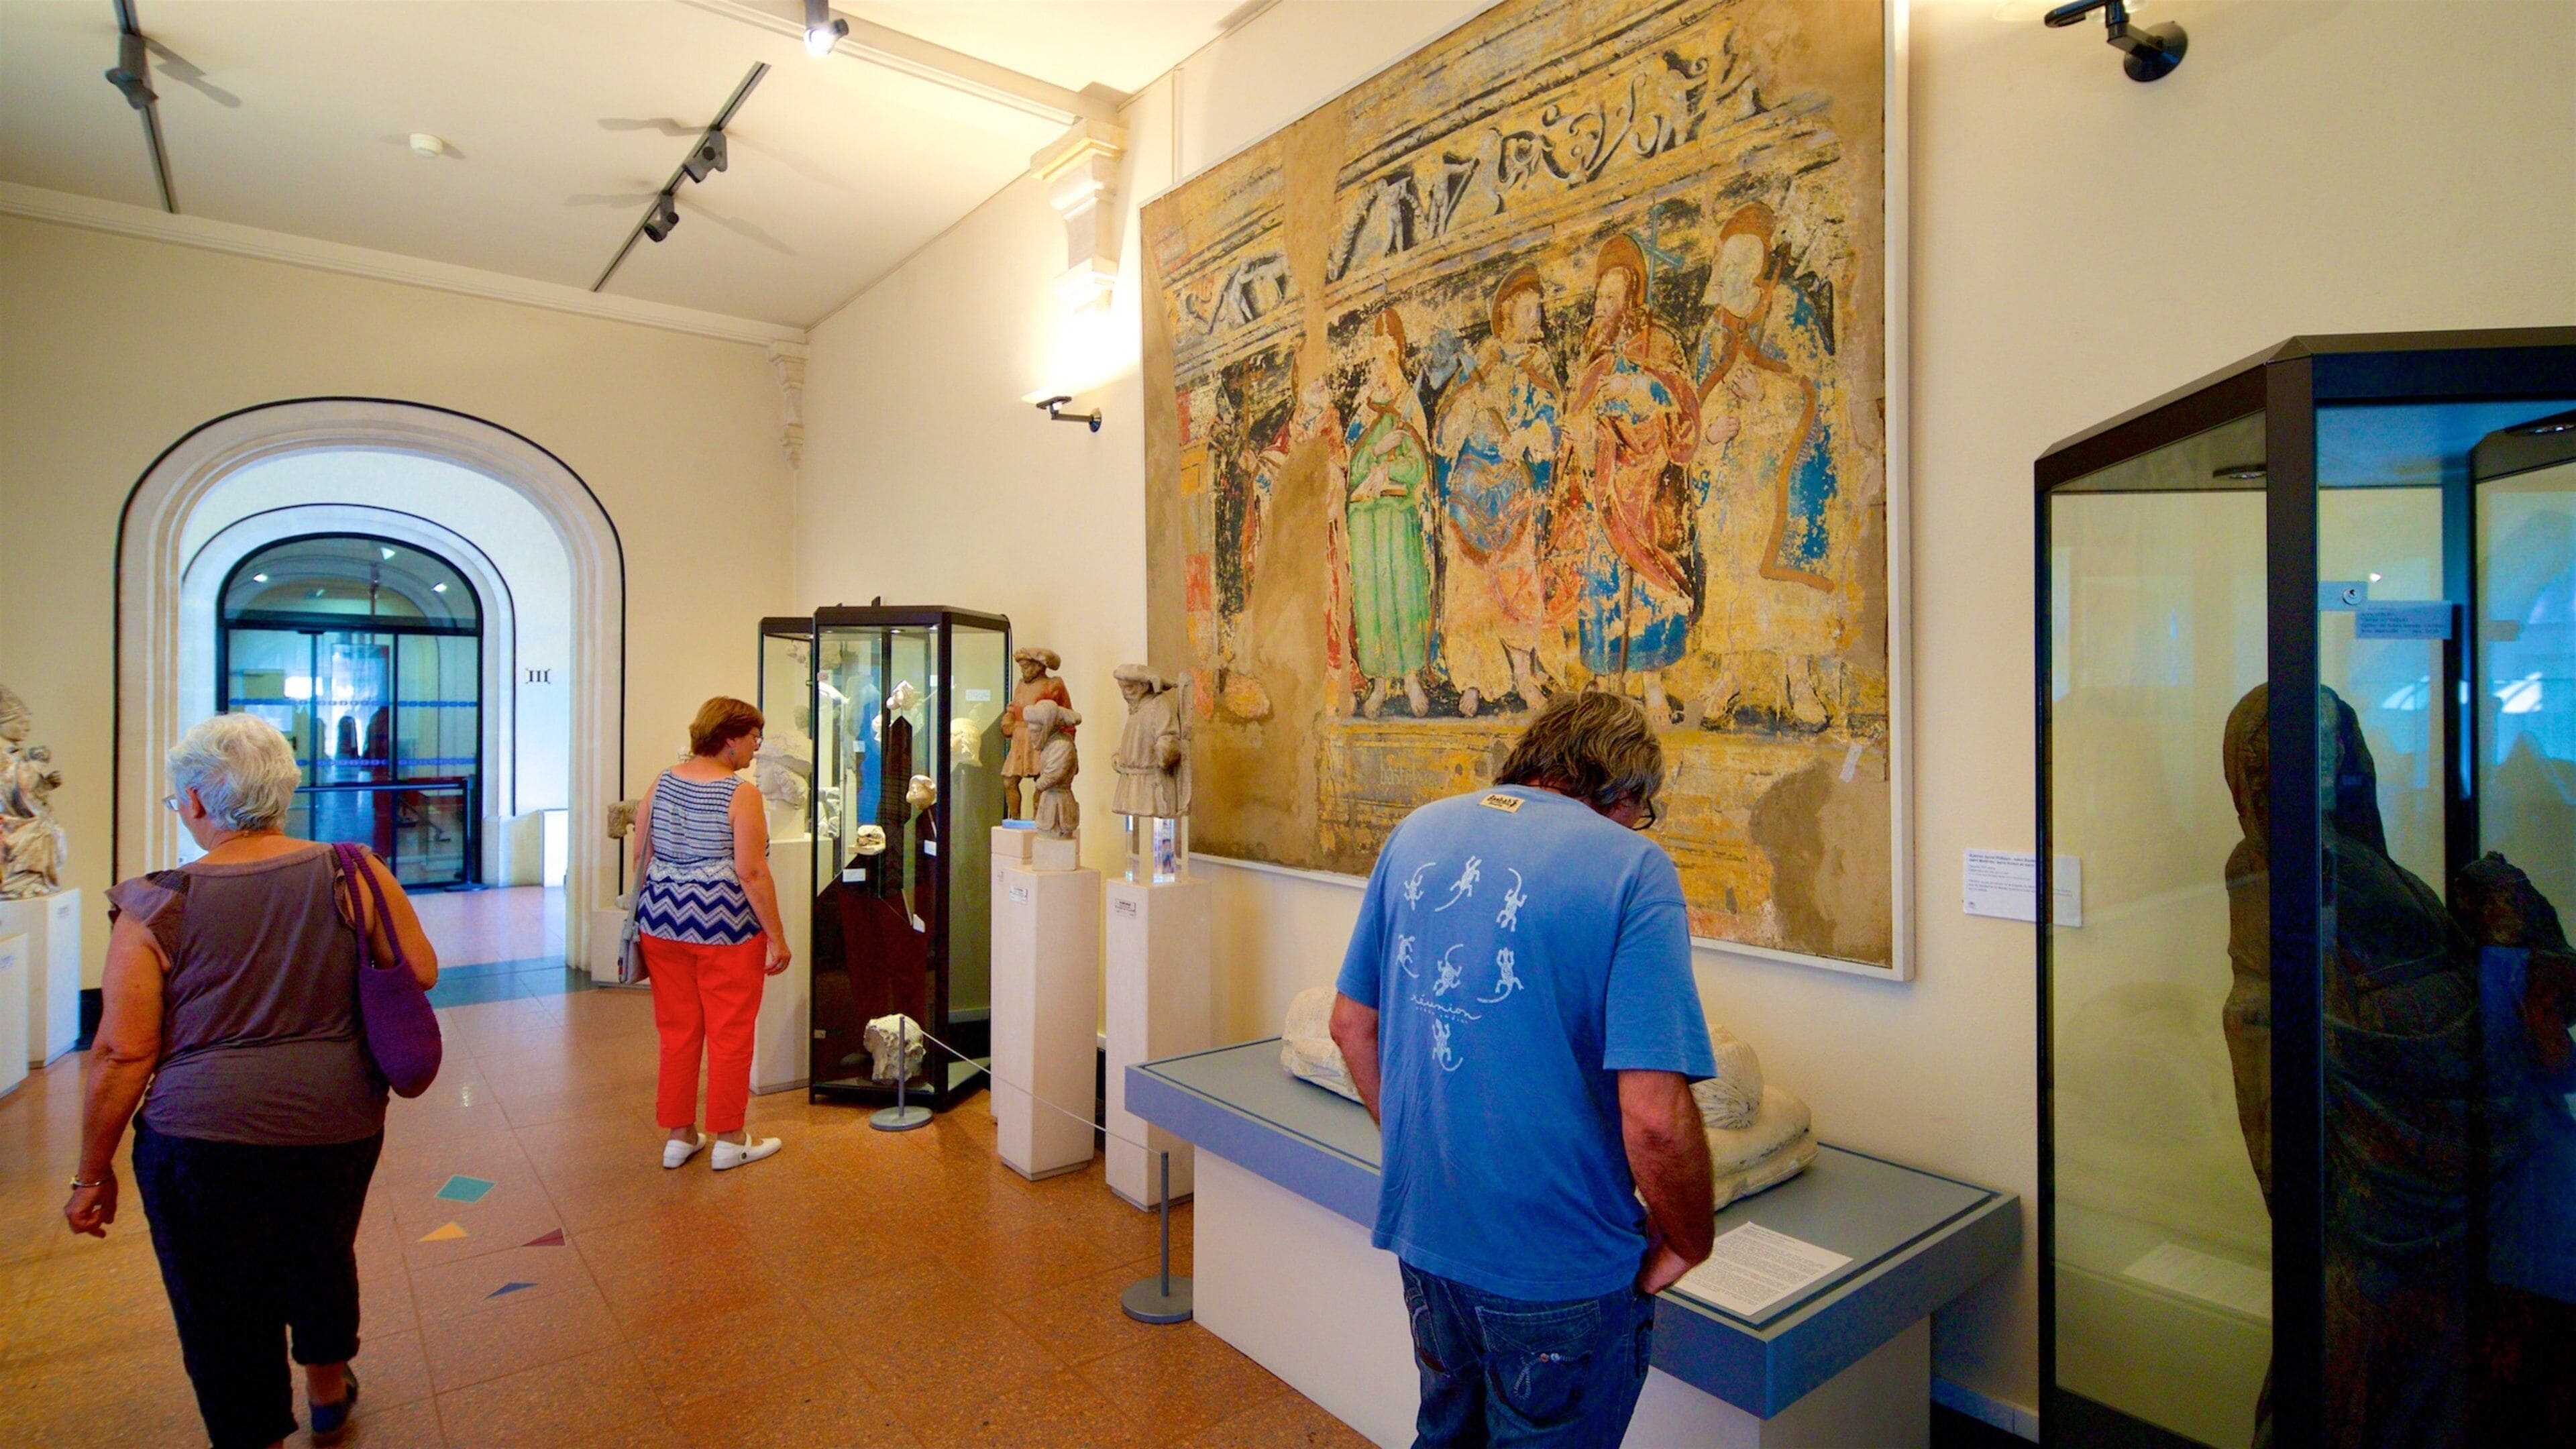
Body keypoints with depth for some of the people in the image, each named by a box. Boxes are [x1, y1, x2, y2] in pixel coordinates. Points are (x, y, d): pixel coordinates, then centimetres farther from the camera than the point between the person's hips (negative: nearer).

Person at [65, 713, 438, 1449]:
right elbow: (421, 972, -1)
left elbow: (123, 1055, -7)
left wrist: (94, 1173, 5)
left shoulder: (158, 906, -9)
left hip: (205, 1138, -3)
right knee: (324, 1260, 27)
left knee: (225, 1320, 13)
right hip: (340, 1124, 3)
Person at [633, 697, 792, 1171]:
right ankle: (729, 1140, 17)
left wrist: (651, 915, 22)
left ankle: (679, 1136, 25)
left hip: (663, 920, 6)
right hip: (725, 927, -6)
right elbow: (751, 873, -16)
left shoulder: (661, 784, 5)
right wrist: (776, 936, -10)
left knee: (677, 1031, 15)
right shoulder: (741, 794, -13)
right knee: (730, 1034, 7)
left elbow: (641, 858, 9)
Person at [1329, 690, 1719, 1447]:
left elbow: (1351, 1026, 7)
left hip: (1422, 1234, 5)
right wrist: (1686, 1244, -4)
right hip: (1559, 1270, -5)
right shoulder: (1632, 866, -17)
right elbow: (1655, 1120, -24)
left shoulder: (1417, 832, 0)